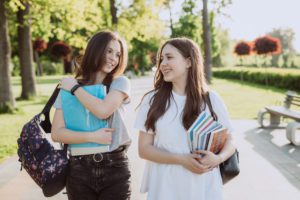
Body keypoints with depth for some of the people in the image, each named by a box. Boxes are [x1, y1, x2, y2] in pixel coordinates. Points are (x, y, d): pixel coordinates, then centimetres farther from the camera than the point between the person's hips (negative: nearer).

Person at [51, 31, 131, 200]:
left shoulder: (120, 83, 0)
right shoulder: (67, 88, 2)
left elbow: (103, 110, -19)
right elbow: (57, 133, -4)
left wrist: (75, 88, -6)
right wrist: (92, 136, -16)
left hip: (115, 168, -1)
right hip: (79, 169, 1)